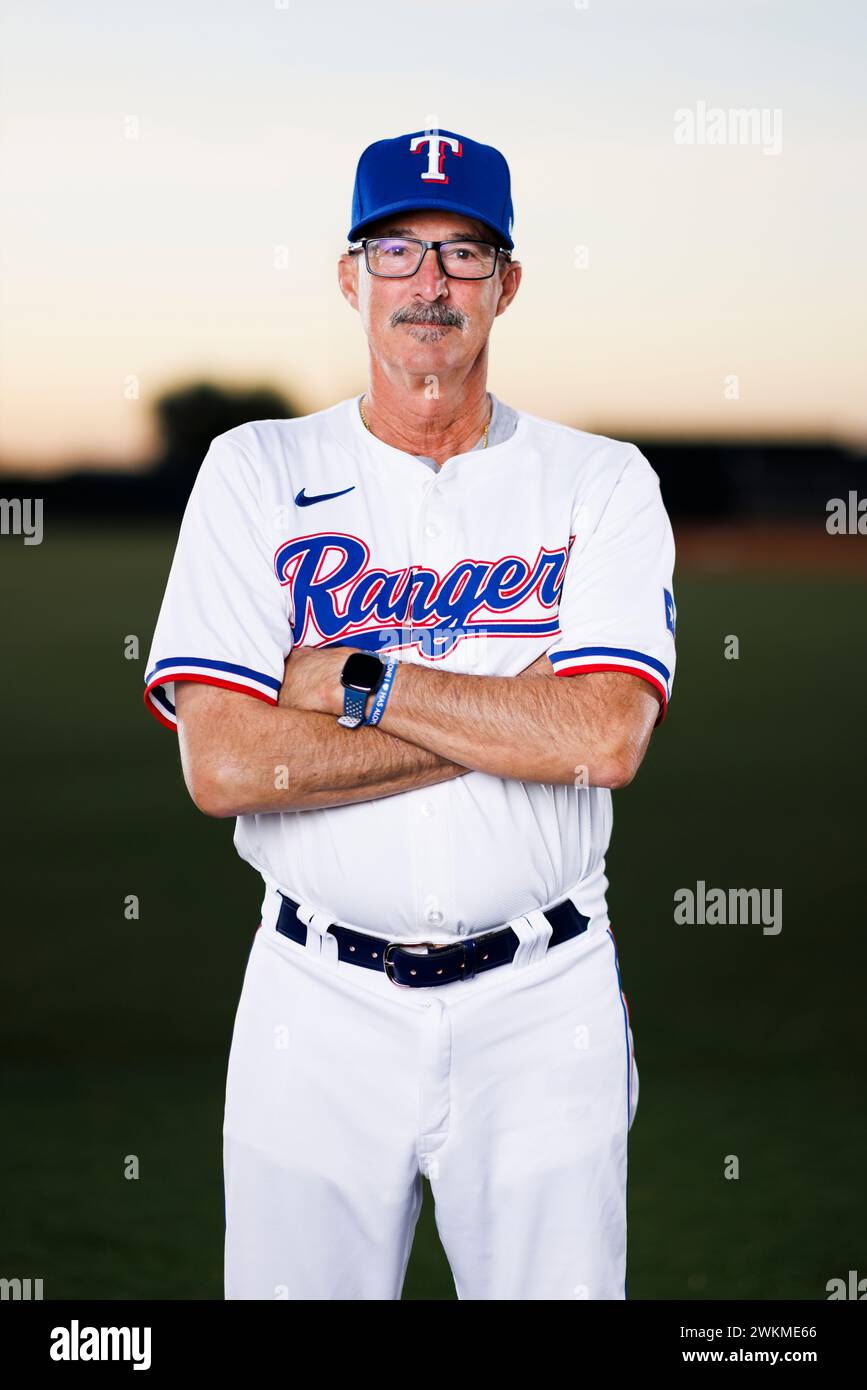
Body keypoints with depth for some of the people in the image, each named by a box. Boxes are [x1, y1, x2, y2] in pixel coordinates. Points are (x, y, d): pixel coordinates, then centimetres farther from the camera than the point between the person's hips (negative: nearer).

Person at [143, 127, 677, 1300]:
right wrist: (517, 722, -12)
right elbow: (220, 764, -11)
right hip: (319, 1005, 0)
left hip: (540, 1008, 0)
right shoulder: (253, 474, 2)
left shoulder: (603, 484, 2)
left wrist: (354, 682, -13)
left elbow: (608, 739, -14)